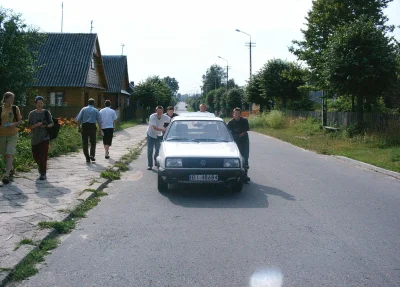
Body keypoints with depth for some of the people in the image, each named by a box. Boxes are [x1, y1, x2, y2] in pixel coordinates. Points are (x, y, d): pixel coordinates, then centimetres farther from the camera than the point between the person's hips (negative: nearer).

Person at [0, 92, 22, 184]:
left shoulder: (15, 108, 2)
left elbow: (20, 121, 6)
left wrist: (14, 124, -13)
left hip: (13, 135, -2)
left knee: (9, 154, -12)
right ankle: (11, 169, 36)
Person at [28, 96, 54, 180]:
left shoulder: (46, 113, 1)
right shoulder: (32, 114, 3)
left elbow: (52, 124, 6)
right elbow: (30, 126, 1)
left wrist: (46, 126, -13)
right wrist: (37, 125, -17)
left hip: (44, 138, -2)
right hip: (34, 138, 2)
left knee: (43, 156, -7)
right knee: (35, 156, 10)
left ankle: (43, 174, 2)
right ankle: (41, 167, 39)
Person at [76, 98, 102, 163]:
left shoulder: (83, 109, 9)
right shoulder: (96, 110, 8)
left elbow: (78, 119, 1)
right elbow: (99, 121, 3)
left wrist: (79, 127, 8)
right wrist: (100, 130, 7)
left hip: (84, 127, 1)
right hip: (92, 126, 0)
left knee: (85, 143, 7)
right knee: (93, 142, 13)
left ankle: (87, 158, 7)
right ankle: (92, 155, -3)